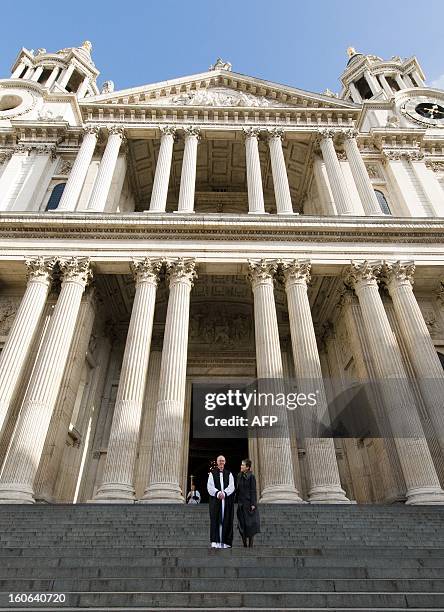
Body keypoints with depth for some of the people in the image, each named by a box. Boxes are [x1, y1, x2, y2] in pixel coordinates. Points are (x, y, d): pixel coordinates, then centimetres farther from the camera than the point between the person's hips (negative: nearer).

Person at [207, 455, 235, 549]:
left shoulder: (229, 474, 11)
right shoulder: (212, 473, 7)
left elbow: (231, 486, -1)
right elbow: (210, 486, -3)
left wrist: (224, 493, -18)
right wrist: (217, 493, -20)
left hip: (227, 500, 1)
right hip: (215, 499, -1)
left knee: (226, 520, 0)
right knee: (215, 519, -7)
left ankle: (225, 542, 5)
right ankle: (215, 542, -7)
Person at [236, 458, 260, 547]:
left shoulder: (251, 476, -9)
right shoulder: (239, 476, 8)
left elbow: (253, 490, -10)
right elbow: (237, 489, 11)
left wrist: (253, 504, -14)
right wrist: (236, 500, 7)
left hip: (249, 502, -5)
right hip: (241, 503, 5)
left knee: (250, 524, 0)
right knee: (242, 524, 7)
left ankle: (251, 545, 9)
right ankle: (244, 544, 16)